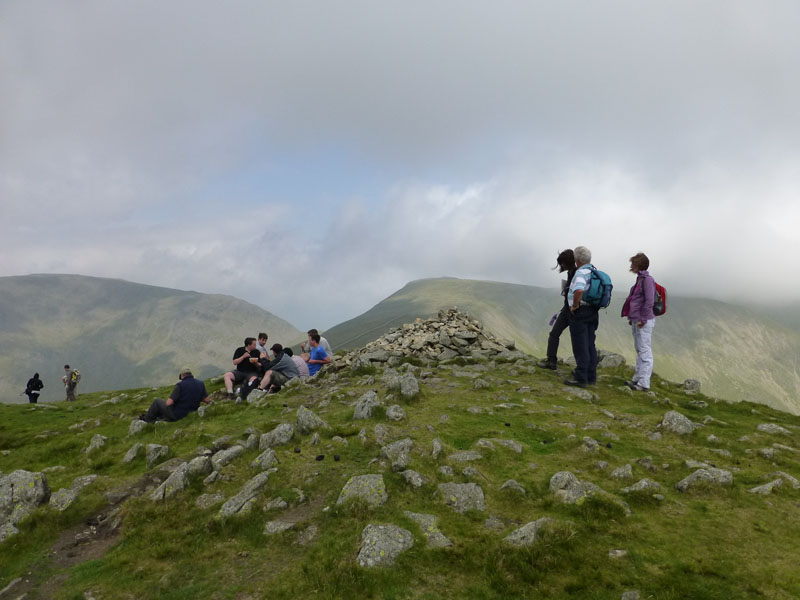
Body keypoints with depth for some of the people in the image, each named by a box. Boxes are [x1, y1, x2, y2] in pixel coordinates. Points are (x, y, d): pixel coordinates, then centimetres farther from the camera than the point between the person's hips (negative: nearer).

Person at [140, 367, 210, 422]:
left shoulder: (180, 385, -21)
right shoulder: (200, 384, -6)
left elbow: (169, 403, -23)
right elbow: (207, 400, -1)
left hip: (177, 414, -6)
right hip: (190, 413, 6)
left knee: (157, 401, 21)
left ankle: (147, 419, 38)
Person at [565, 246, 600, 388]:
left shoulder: (581, 272, -18)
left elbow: (579, 291, -35)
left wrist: (575, 305, -22)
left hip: (580, 312, -8)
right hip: (593, 312, 8)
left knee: (580, 346, -4)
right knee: (590, 345, 14)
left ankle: (581, 378, -1)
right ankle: (591, 376, 20)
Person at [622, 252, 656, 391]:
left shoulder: (647, 280, -14)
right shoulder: (640, 279, 15)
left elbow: (649, 302, -20)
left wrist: (643, 319, -18)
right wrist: (632, 317, 17)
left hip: (644, 322, -10)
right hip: (636, 321, 10)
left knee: (645, 351, -6)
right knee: (639, 351, 15)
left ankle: (644, 383, -4)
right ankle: (637, 379, 24)